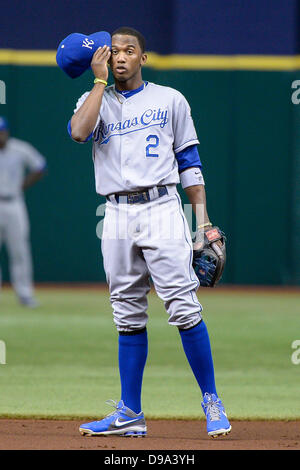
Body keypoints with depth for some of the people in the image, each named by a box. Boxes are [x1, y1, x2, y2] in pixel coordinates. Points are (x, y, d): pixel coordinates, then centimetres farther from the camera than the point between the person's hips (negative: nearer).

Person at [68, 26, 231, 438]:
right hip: (117, 216, 2)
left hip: (162, 209, -2)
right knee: (128, 317, 5)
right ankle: (130, 414, 8)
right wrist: (100, 80, -3)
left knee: (183, 307, -12)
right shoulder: (96, 100, 14)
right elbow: (79, 132, -9)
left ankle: (211, 400, -2)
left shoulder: (170, 100, 11)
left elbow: (189, 161, 10)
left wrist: (203, 219, 2)